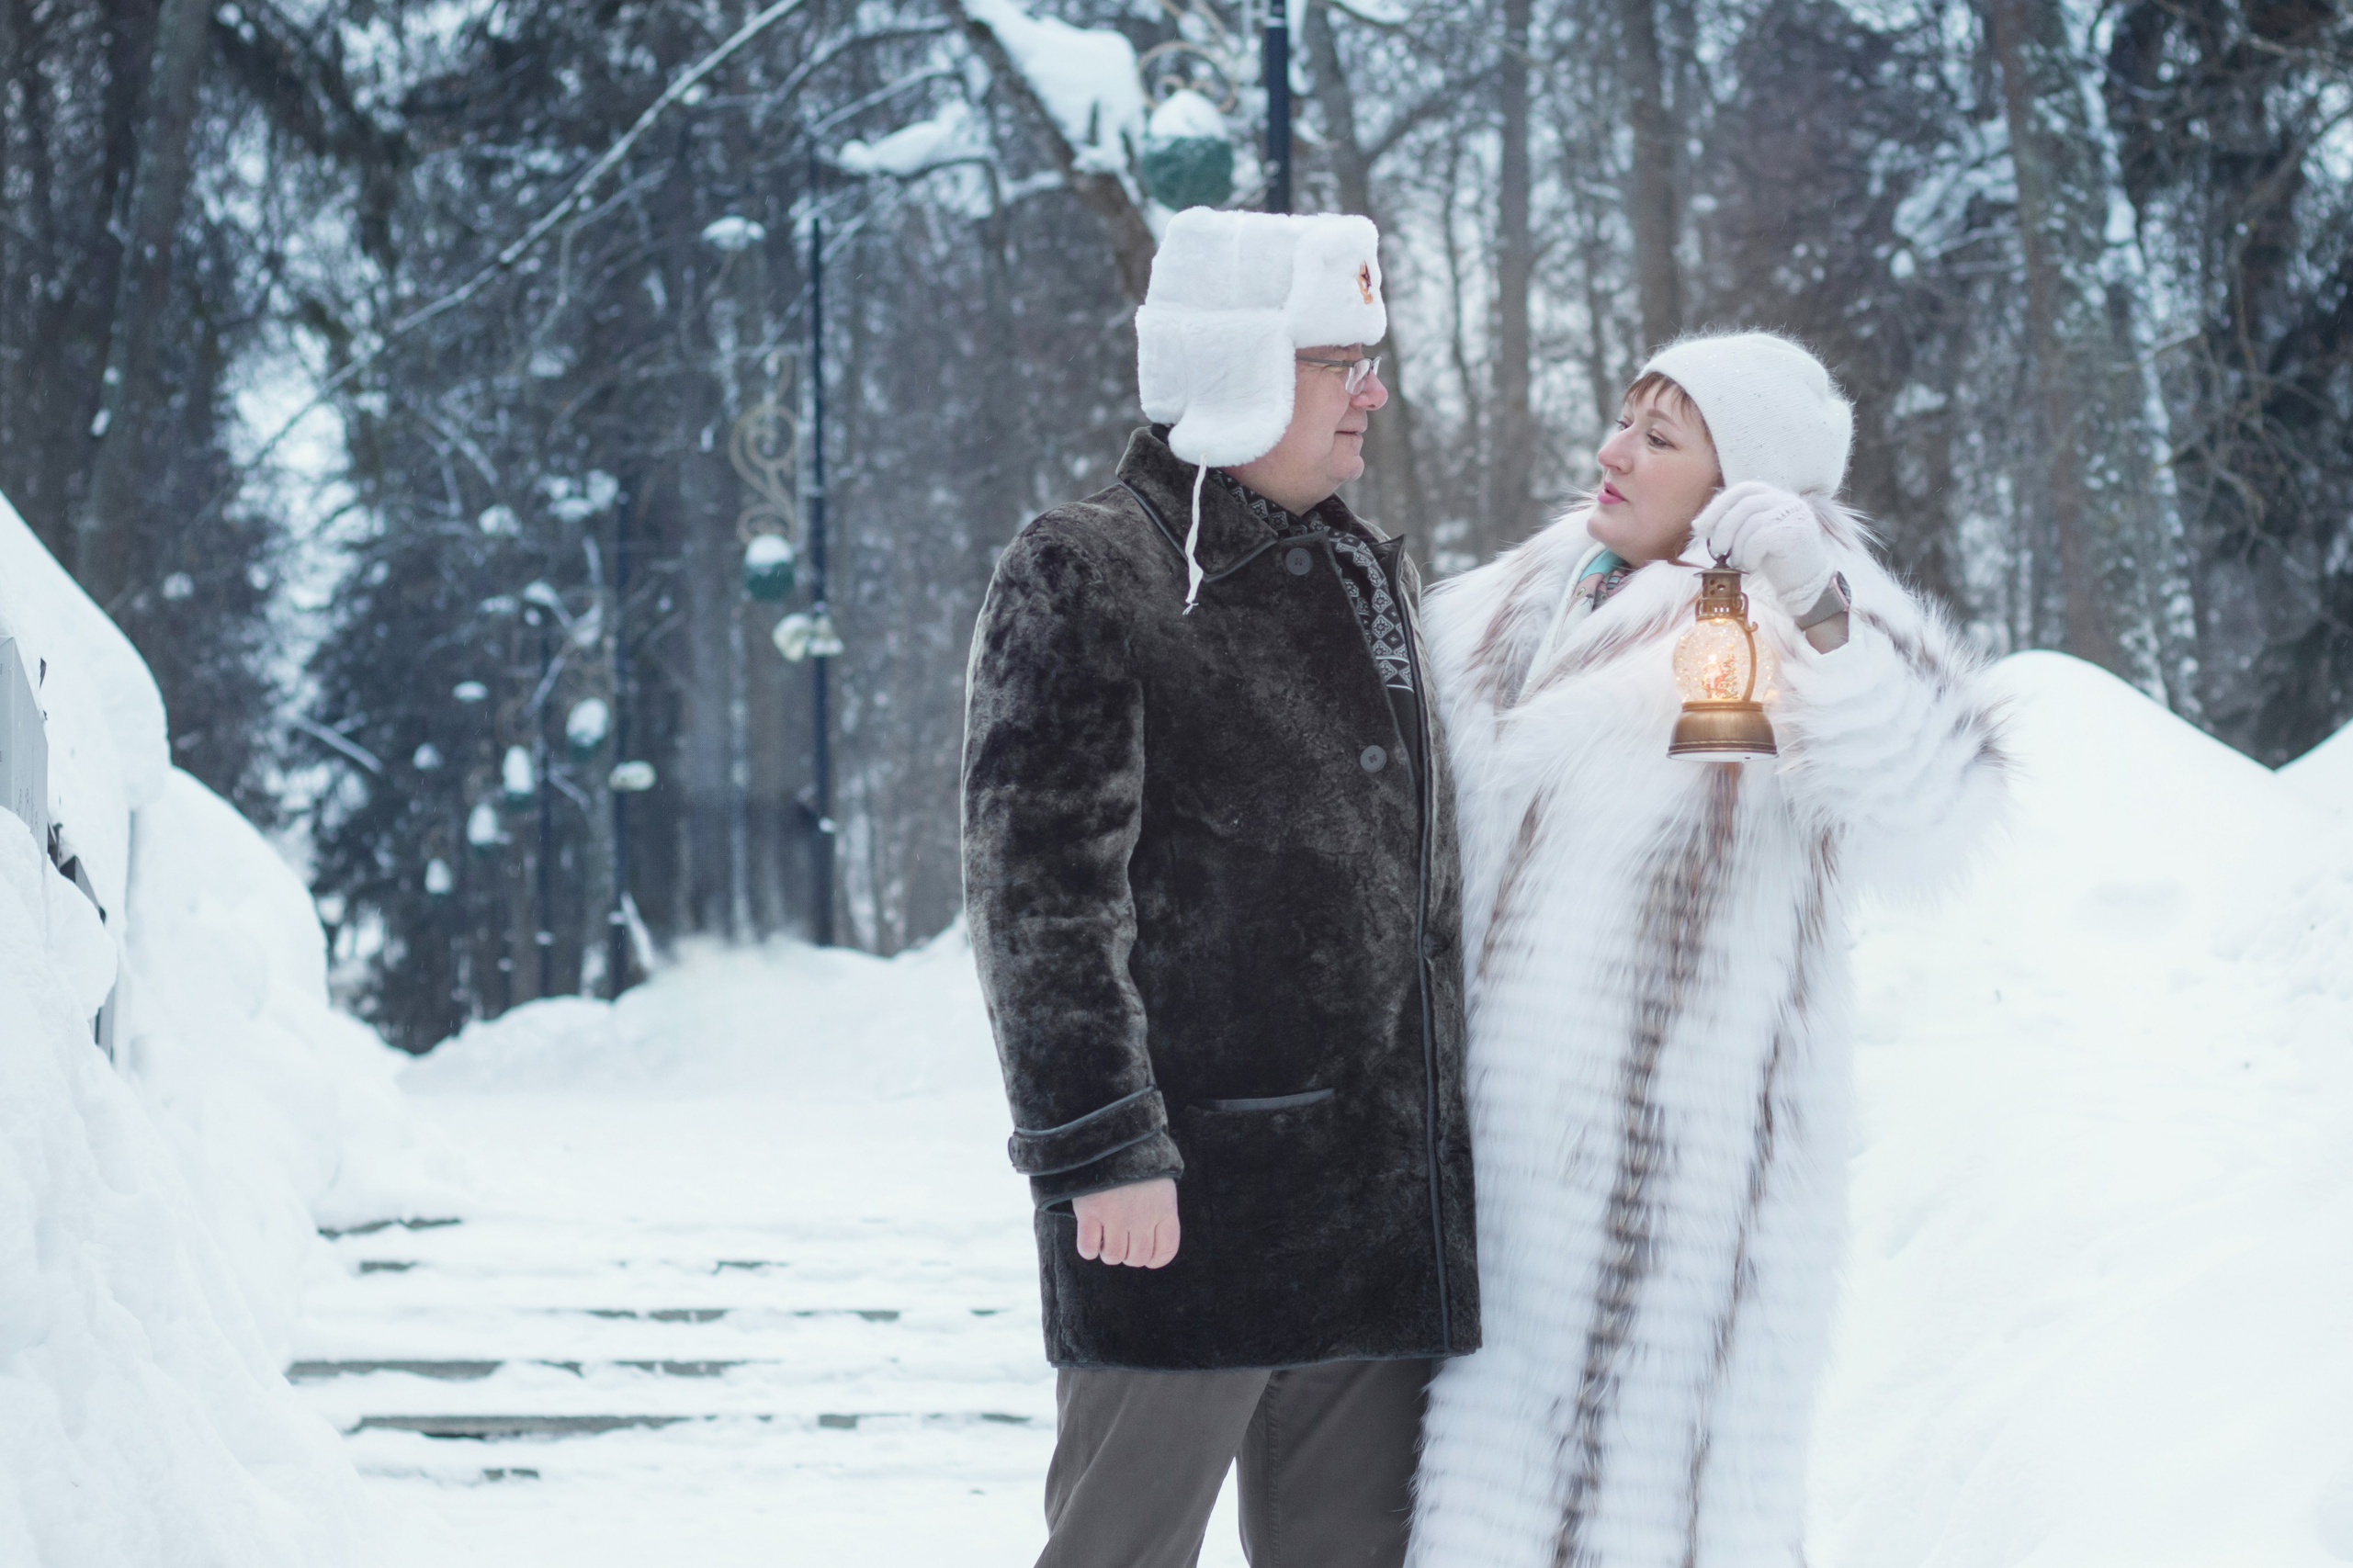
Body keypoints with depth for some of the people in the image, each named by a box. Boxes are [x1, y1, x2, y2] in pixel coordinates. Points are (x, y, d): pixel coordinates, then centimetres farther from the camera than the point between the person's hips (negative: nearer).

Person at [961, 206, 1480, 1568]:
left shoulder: (1373, 579, 18)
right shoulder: (1082, 578, -6)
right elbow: (1043, 894, -12)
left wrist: (1444, 1131, 21)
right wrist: (1101, 1149, -19)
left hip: (1383, 1198, 7)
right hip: (1187, 1198, -7)